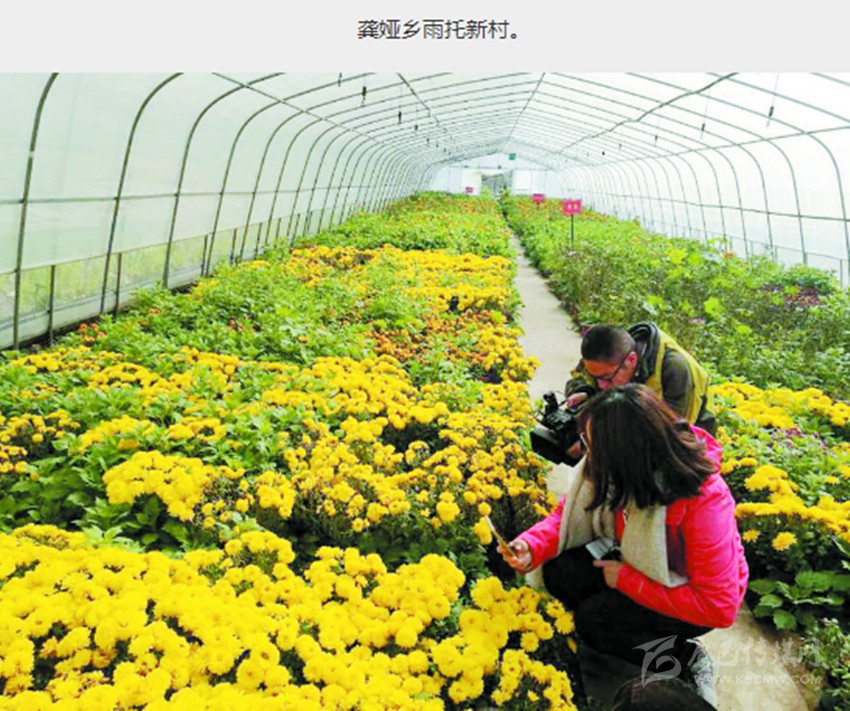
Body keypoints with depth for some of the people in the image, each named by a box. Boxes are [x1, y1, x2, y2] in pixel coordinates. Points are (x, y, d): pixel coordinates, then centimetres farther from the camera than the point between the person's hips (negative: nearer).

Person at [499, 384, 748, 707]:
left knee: (592, 618, -22)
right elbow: (569, 513, -7)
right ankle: (653, 638, -1)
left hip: (690, 596, -6)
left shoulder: (703, 501, -36)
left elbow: (719, 608, -30)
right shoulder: (613, 466, -21)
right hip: (637, 563, 6)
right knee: (559, 571, -17)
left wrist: (627, 580, -26)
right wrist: (531, 547, -27)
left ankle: (685, 660, -1)